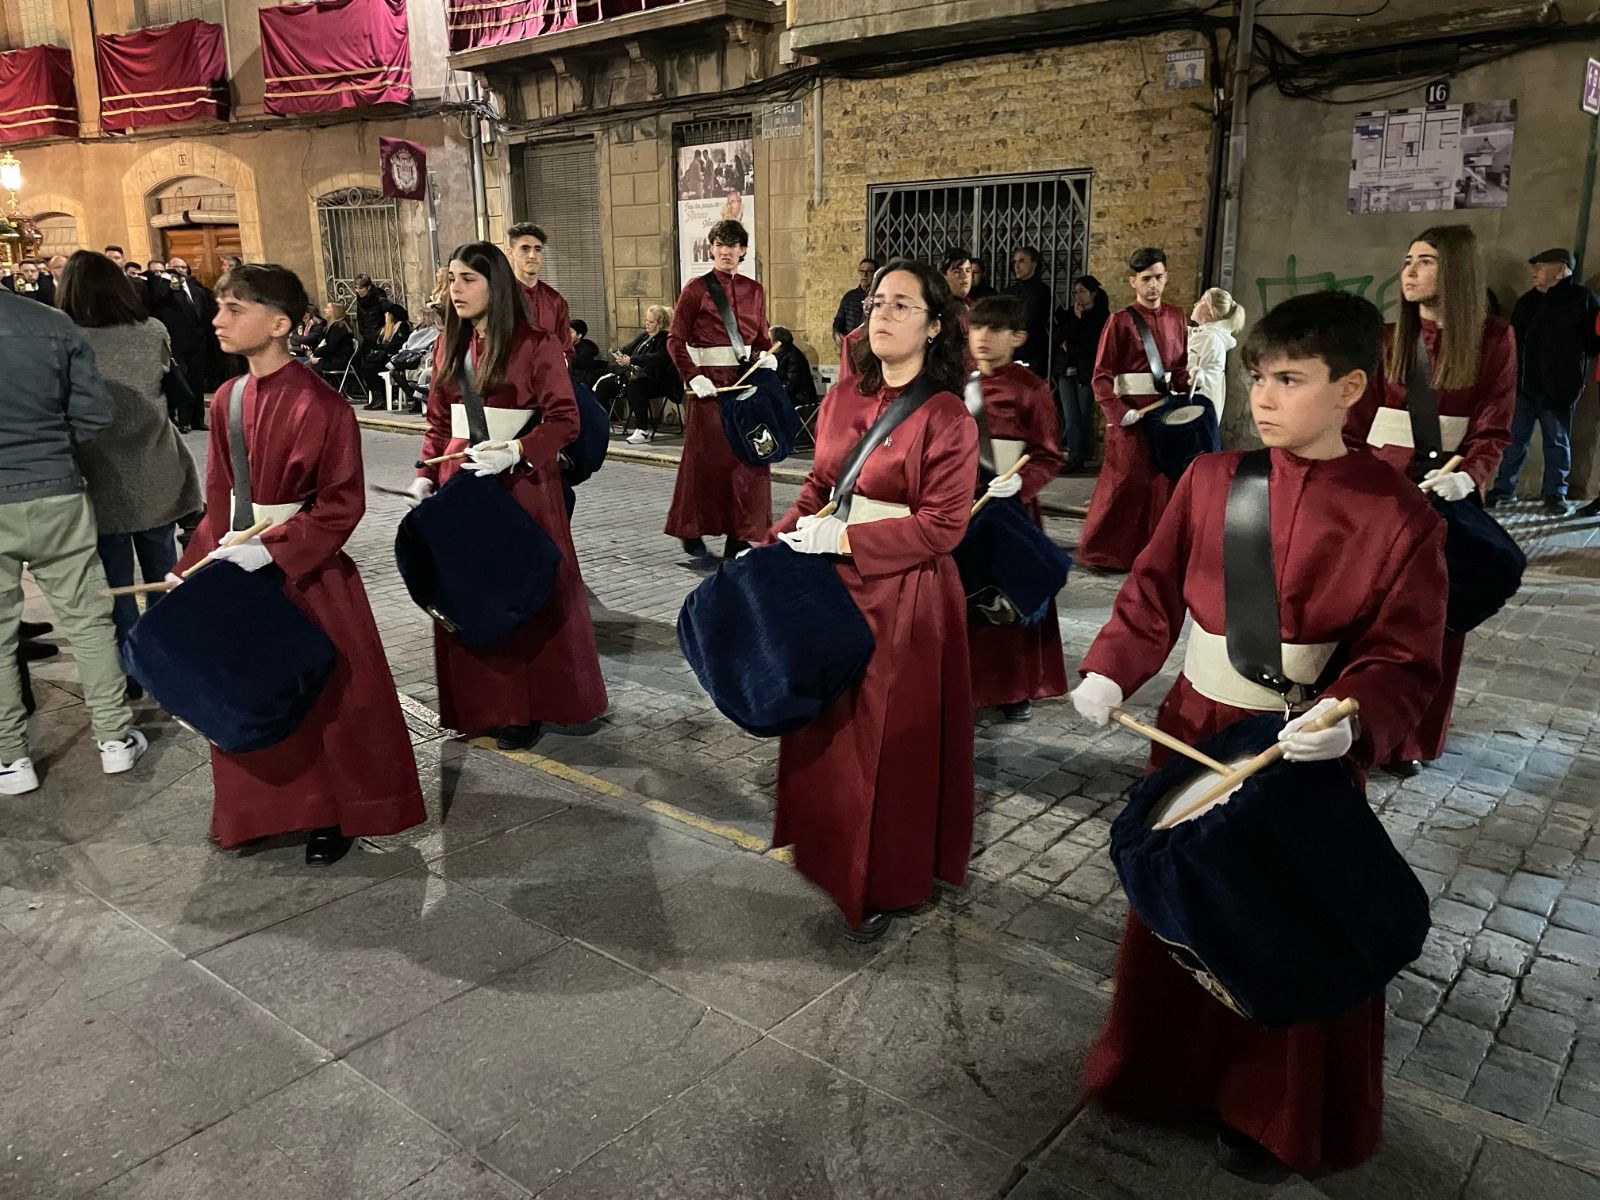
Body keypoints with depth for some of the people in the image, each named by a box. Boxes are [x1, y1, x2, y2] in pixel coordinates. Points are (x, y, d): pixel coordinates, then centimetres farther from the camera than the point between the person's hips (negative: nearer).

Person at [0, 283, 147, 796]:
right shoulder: (55, 325, -4)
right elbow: (94, 413, -3)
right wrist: (50, 452, 11)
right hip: (54, 494, 1)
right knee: (88, 620, 11)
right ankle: (115, 738, 17)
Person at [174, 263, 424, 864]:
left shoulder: (319, 404, -18)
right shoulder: (227, 398, 4)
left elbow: (343, 504, -18)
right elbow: (219, 496, 11)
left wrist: (271, 550, -22)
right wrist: (203, 561, 2)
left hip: (308, 574, -7)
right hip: (242, 570, 7)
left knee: (327, 696, 6)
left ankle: (337, 816, 24)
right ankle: (260, 809, 36)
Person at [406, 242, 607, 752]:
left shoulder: (536, 345, -10)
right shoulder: (448, 344, 9)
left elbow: (564, 420, -12)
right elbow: (438, 423, 13)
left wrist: (513, 453, -24)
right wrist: (426, 474, 3)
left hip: (520, 484, -6)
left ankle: (526, 708, 15)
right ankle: (481, 704, 23)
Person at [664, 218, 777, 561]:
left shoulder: (754, 290, 11)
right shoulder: (696, 288, -2)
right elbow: (675, 340, -3)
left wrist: (767, 356, -6)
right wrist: (692, 378, -15)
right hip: (709, 382, -4)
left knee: (749, 454, 2)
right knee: (705, 457, 1)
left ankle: (739, 537, 10)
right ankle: (692, 534, 15)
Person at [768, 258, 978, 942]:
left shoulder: (946, 417, -13)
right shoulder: (843, 398, 5)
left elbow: (942, 524, -17)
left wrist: (843, 540, -20)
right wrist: (773, 546, -2)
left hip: (904, 596, -6)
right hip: (832, 584, 6)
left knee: (892, 741, 6)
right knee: (827, 727, 17)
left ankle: (885, 882, 25)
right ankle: (832, 850, 38)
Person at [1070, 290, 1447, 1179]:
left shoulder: (1399, 514, -13)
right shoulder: (1210, 480, -5)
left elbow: (1405, 661, -12)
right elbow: (1153, 593, 1)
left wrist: (1351, 720, -30)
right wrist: (1111, 671, -13)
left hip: (1306, 752, -3)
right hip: (1193, 732, 3)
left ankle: (1269, 1112, 39)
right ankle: (1170, 1067, 46)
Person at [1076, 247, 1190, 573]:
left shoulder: (1176, 317, 10)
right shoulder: (1121, 321, -6)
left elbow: (1180, 366, 16)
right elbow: (1102, 377, -9)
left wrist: (1187, 382, -6)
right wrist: (1119, 413, -21)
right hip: (1131, 415, -5)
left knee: (1163, 482, 9)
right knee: (1125, 483, -1)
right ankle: (1101, 551, 10)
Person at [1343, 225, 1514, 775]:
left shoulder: (1493, 339, -2)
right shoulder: (1386, 339, 4)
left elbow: (1494, 430, -5)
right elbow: (1356, 423, 4)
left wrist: (1470, 476, -23)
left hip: (1448, 490, -1)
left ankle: (1411, 739, 18)